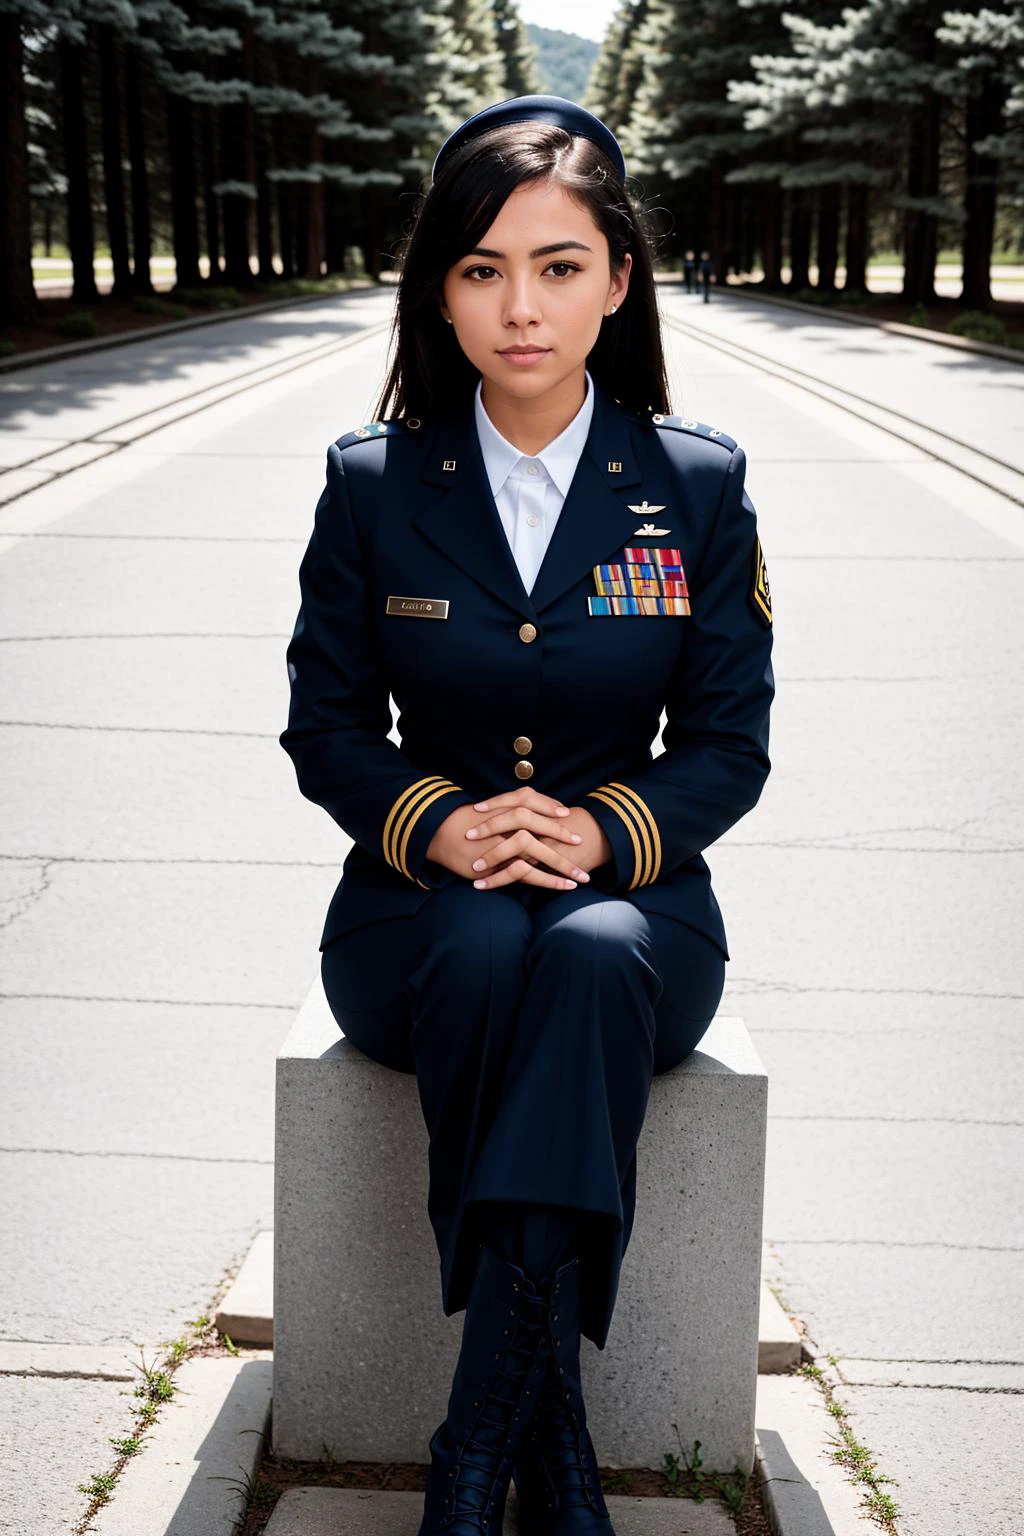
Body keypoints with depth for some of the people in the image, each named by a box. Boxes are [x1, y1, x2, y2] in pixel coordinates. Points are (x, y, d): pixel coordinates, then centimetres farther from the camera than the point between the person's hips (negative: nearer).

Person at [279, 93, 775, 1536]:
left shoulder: (698, 483, 1)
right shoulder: (372, 484, 2)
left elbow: (728, 743, 2)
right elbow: (325, 723, 5)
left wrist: (603, 828, -18)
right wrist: (437, 822, -16)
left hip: (633, 892, 0)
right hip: (423, 898, 0)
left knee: (591, 960, -37)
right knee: (486, 957, -36)